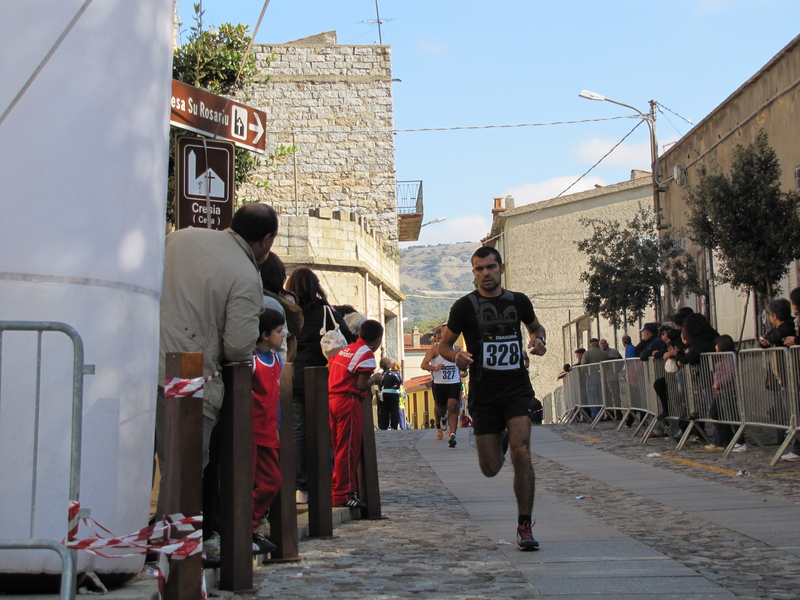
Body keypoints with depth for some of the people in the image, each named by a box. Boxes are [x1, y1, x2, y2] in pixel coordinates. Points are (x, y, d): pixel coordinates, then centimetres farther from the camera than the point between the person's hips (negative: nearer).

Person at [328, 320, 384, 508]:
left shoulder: (345, 349, 15)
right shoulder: (366, 354, -9)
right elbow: (361, 385, -14)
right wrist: (374, 379, 3)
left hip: (333, 399, 8)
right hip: (348, 402, -8)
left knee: (339, 448, 14)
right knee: (348, 450, -4)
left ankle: (337, 490, 20)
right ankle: (344, 494, -2)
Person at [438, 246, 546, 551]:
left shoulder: (518, 301, 5)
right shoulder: (465, 306, -2)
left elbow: (536, 326, 24)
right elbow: (444, 345, 4)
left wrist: (538, 339, 1)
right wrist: (456, 356, -19)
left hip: (517, 388, 0)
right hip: (483, 393, 0)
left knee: (521, 453, -18)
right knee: (491, 468, 4)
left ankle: (525, 526, -6)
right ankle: (498, 442, 44)